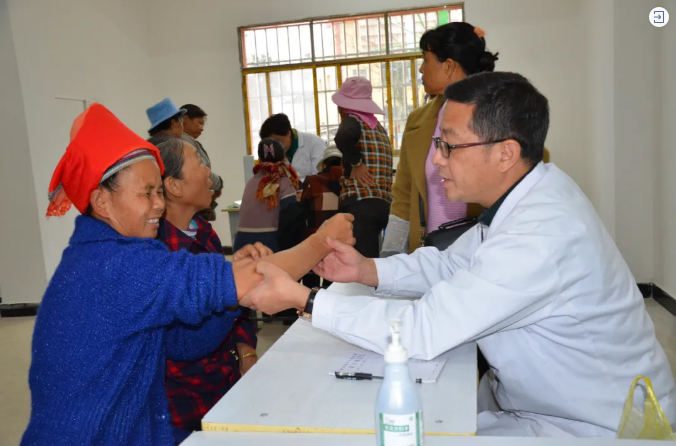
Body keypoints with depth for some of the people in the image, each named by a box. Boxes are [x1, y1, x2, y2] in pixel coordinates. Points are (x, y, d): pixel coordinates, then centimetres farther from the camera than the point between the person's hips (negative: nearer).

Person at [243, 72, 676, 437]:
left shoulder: (541, 237, -34)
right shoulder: (525, 195, -4)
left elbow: (422, 332, -33)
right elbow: (450, 264, 4)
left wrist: (301, 298, -27)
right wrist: (367, 269, -11)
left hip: (584, 425, -8)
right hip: (530, 394, 8)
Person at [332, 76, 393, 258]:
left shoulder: (353, 120, 0)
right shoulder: (379, 127, 22)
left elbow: (343, 137, -25)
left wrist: (355, 164, -12)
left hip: (360, 203, -8)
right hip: (383, 203, 8)